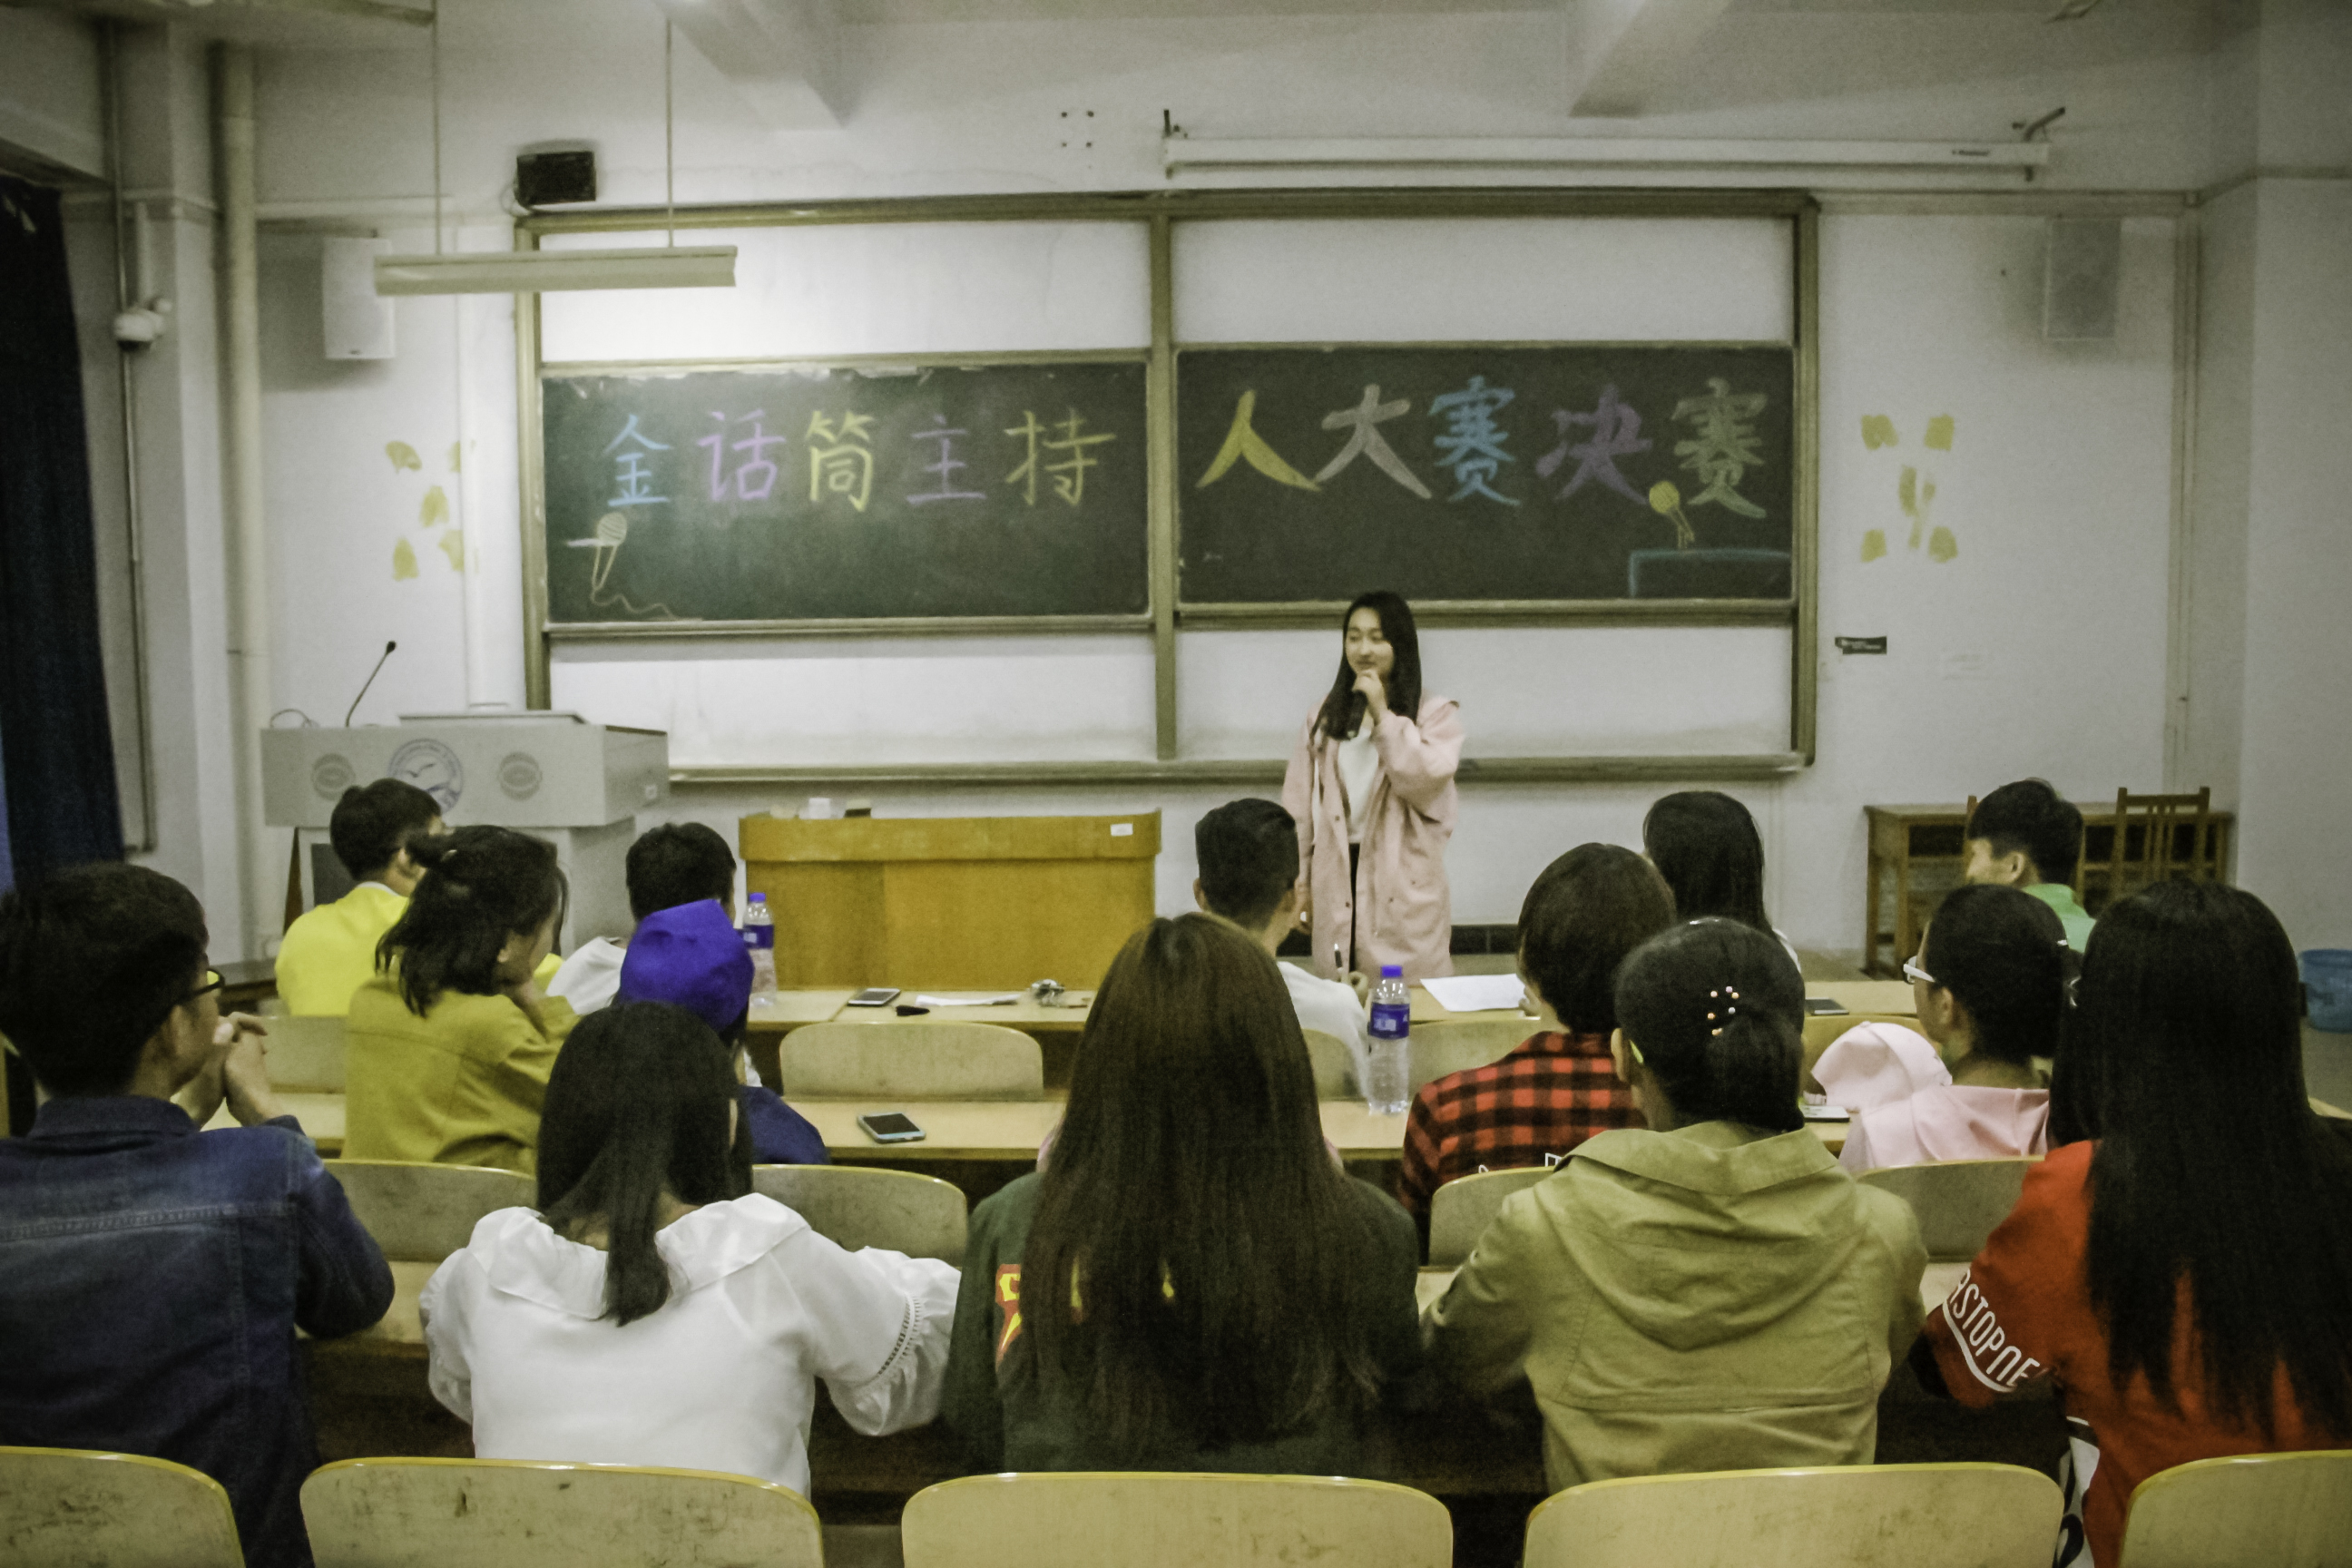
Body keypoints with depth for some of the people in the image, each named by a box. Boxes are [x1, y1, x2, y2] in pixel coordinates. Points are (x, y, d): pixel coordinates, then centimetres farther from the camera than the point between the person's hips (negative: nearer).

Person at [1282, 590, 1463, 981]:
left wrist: (1382, 713, -13)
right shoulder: (1324, 716, 10)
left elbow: (1422, 779, -14)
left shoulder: (1436, 714, 2)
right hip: (1337, 879, 3)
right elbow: (1299, 804, 10)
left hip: (1404, 886, -3)